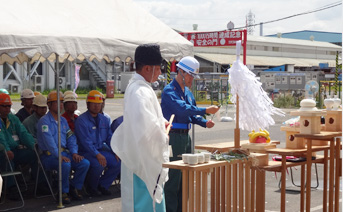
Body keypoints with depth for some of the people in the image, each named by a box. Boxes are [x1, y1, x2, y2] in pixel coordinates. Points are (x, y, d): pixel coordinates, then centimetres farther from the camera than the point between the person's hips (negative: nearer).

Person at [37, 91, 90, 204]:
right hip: (49, 155, -7)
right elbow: (48, 140, -18)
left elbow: (71, 138, 15)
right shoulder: (44, 121, -6)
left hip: (65, 152, 7)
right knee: (65, 164, -36)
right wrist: (59, 156, -28)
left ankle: (74, 188, 3)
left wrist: (74, 153, -2)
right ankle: (63, 192, -15)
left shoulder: (63, 120, 19)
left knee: (85, 163, -15)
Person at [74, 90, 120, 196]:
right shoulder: (81, 120, -9)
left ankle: (102, 185, 4)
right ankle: (92, 187, -3)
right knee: (99, 164, -33)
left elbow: (109, 138, 15)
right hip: (86, 151, -7)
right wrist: (97, 155, -27)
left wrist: (115, 151, -3)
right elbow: (85, 141, -18)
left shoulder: (104, 120, 14)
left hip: (102, 149, 7)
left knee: (117, 163, -15)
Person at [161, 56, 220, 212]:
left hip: (185, 136, 9)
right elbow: (182, 109, -28)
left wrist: (204, 122, 3)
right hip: (173, 137, -9)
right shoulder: (169, 91, -13)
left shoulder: (188, 92, 16)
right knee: (173, 177, -7)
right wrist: (205, 110, -30)